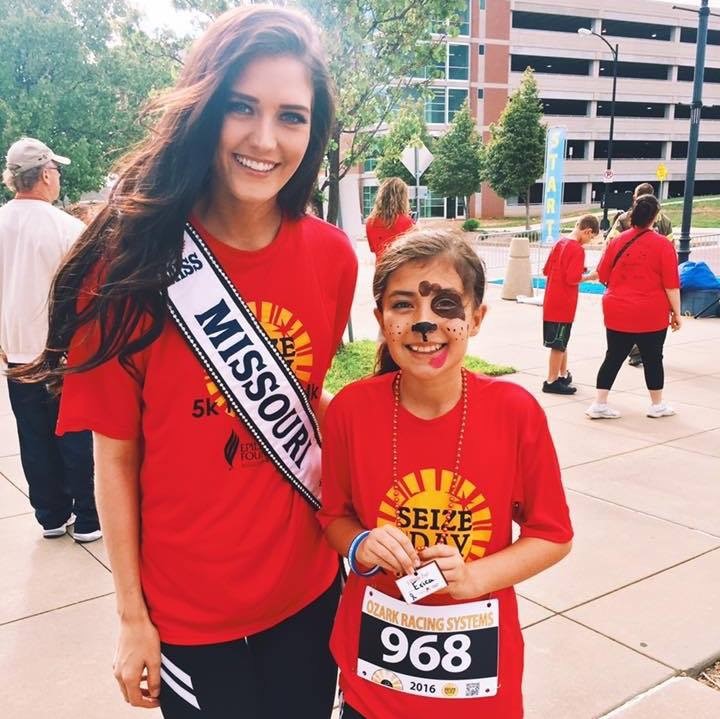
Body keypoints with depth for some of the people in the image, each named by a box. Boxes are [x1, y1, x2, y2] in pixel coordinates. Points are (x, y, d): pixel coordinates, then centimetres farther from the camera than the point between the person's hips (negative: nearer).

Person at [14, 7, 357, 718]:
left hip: (309, 588, 3)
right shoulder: (134, 257, -15)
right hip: (186, 612, -3)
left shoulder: (332, 256, -7)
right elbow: (116, 454, -10)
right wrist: (131, 617, -6)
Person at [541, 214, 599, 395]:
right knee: (559, 344, 0)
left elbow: (546, 270, 14)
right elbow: (573, 279, -21)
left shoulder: (559, 243, 9)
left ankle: (563, 375, 30)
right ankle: (552, 381, 7)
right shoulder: (577, 249, -16)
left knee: (561, 341, 19)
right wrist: (590, 276, -6)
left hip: (552, 301, 8)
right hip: (564, 304, -8)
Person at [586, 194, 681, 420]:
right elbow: (671, 284, -10)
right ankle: (657, 405, 24)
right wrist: (676, 312, -1)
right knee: (652, 359, 11)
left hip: (617, 312, 3)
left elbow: (603, 276, 8)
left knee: (613, 358, 9)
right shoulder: (662, 244, -9)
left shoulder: (617, 241, 1)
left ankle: (599, 404, 7)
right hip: (651, 314, -3)